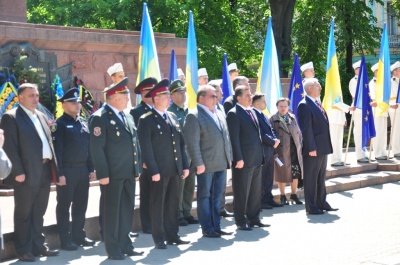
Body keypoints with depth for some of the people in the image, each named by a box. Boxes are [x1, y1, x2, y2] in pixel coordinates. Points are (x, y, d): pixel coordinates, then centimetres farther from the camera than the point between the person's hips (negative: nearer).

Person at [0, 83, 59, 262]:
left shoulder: (41, 116, 17)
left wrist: (54, 167, 11)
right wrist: (18, 172, -19)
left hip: (45, 171, 7)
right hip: (27, 174, -7)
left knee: (38, 213, 14)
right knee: (24, 213, 2)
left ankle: (38, 246, 23)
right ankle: (24, 250, 9)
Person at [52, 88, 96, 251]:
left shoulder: (83, 124, 14)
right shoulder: (59, 124, -8)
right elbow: (57, 150, -13)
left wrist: (91, 169, 10)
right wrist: (59, 174, -18)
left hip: (83, 170, 7)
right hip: (67, 171, -7)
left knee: (81, 205, 12)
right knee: (64, 206, 1)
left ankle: (79, 235, 23)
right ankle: (65, 240, 6)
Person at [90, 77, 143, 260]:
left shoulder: (128, 117, 15)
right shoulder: (100, 118, -11)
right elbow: (97, 148, -15)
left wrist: (138, 167, 13)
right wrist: (103, 174, -18)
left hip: (129, 173, 8)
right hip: (113, 174, -7)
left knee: (127, 210, 12)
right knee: (112, 211, 2)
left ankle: (125, 245, 22)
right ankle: (113, 249, 9)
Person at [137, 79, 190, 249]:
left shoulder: (172, 117, 13)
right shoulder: (146, 120, -8)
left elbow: (181, 143, 14)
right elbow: (146, 148, -12)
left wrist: (185, 165, 9)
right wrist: (153, 171, -16)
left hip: (175, 169, 6)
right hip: (160, 171, -6)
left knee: (173, 203, 12)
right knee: (158, 204, 3)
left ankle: (172, 235, 21)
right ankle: (159, 238, 9)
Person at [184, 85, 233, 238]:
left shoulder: (219, 114, 14)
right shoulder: (194, 116, -10)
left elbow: (226, 137, 19)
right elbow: (192, 143, -15)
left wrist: (229, 157, 14)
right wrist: (199, 163, -18)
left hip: (221, 163, 7)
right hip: (206, 165, -7)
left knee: (216, 196, 12)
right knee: (205, 196, 2)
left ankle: (216, 227, 19)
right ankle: (207, 229, 8)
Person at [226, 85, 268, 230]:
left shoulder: (252, 111, 15)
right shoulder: (233, 114, -11)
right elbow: (234, 138, -15)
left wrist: (261, 154, 15)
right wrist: (238, 158, -19)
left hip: (256, 159, 8)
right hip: (244, 160, -8)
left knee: (256, 191, 14)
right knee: (242, 192, 1)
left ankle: (254, 218, 24)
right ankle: (241, 221, 9)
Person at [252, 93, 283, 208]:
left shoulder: (263, 116, 18)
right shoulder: (253, 114, -13)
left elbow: (270, 129, 19)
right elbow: (260, 133, -19)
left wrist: (276, 139, 0)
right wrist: (272, 142, -13)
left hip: (269, 149, 9)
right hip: (261, 150, -9)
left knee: (269, 176, 13)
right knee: (261, 177, -3)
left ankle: (268, 199, 19)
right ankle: (260, 201, 2)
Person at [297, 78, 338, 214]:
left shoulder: (317, 103, 15)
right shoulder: (304, 105, -14)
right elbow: (306, 129, -18)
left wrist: (326, 145, 17)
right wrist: (311, 148, -21)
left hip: (323, 148, 9)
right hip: (313, 149, -9)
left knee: (321, 178, 16)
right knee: (311, 178, 0)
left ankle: (322, 203, 25)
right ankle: (311, 207, 6)